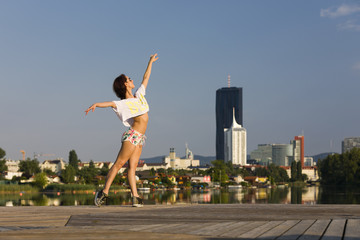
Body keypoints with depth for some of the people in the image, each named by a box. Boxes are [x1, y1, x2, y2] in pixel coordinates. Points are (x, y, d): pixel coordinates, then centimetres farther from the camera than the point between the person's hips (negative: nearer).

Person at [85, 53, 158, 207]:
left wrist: (150, 62, 32)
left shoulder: (139, 95, 14)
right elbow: (110, 103, -24)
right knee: (119, 163, -7)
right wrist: (96, 104, -43)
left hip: (139, 138, 7)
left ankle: (135, 198, -4)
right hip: (132, 135, -7)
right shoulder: (123, 103, -7)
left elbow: (145, 78, 24)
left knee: (132, 166, 2)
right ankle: (104, 192, -4)